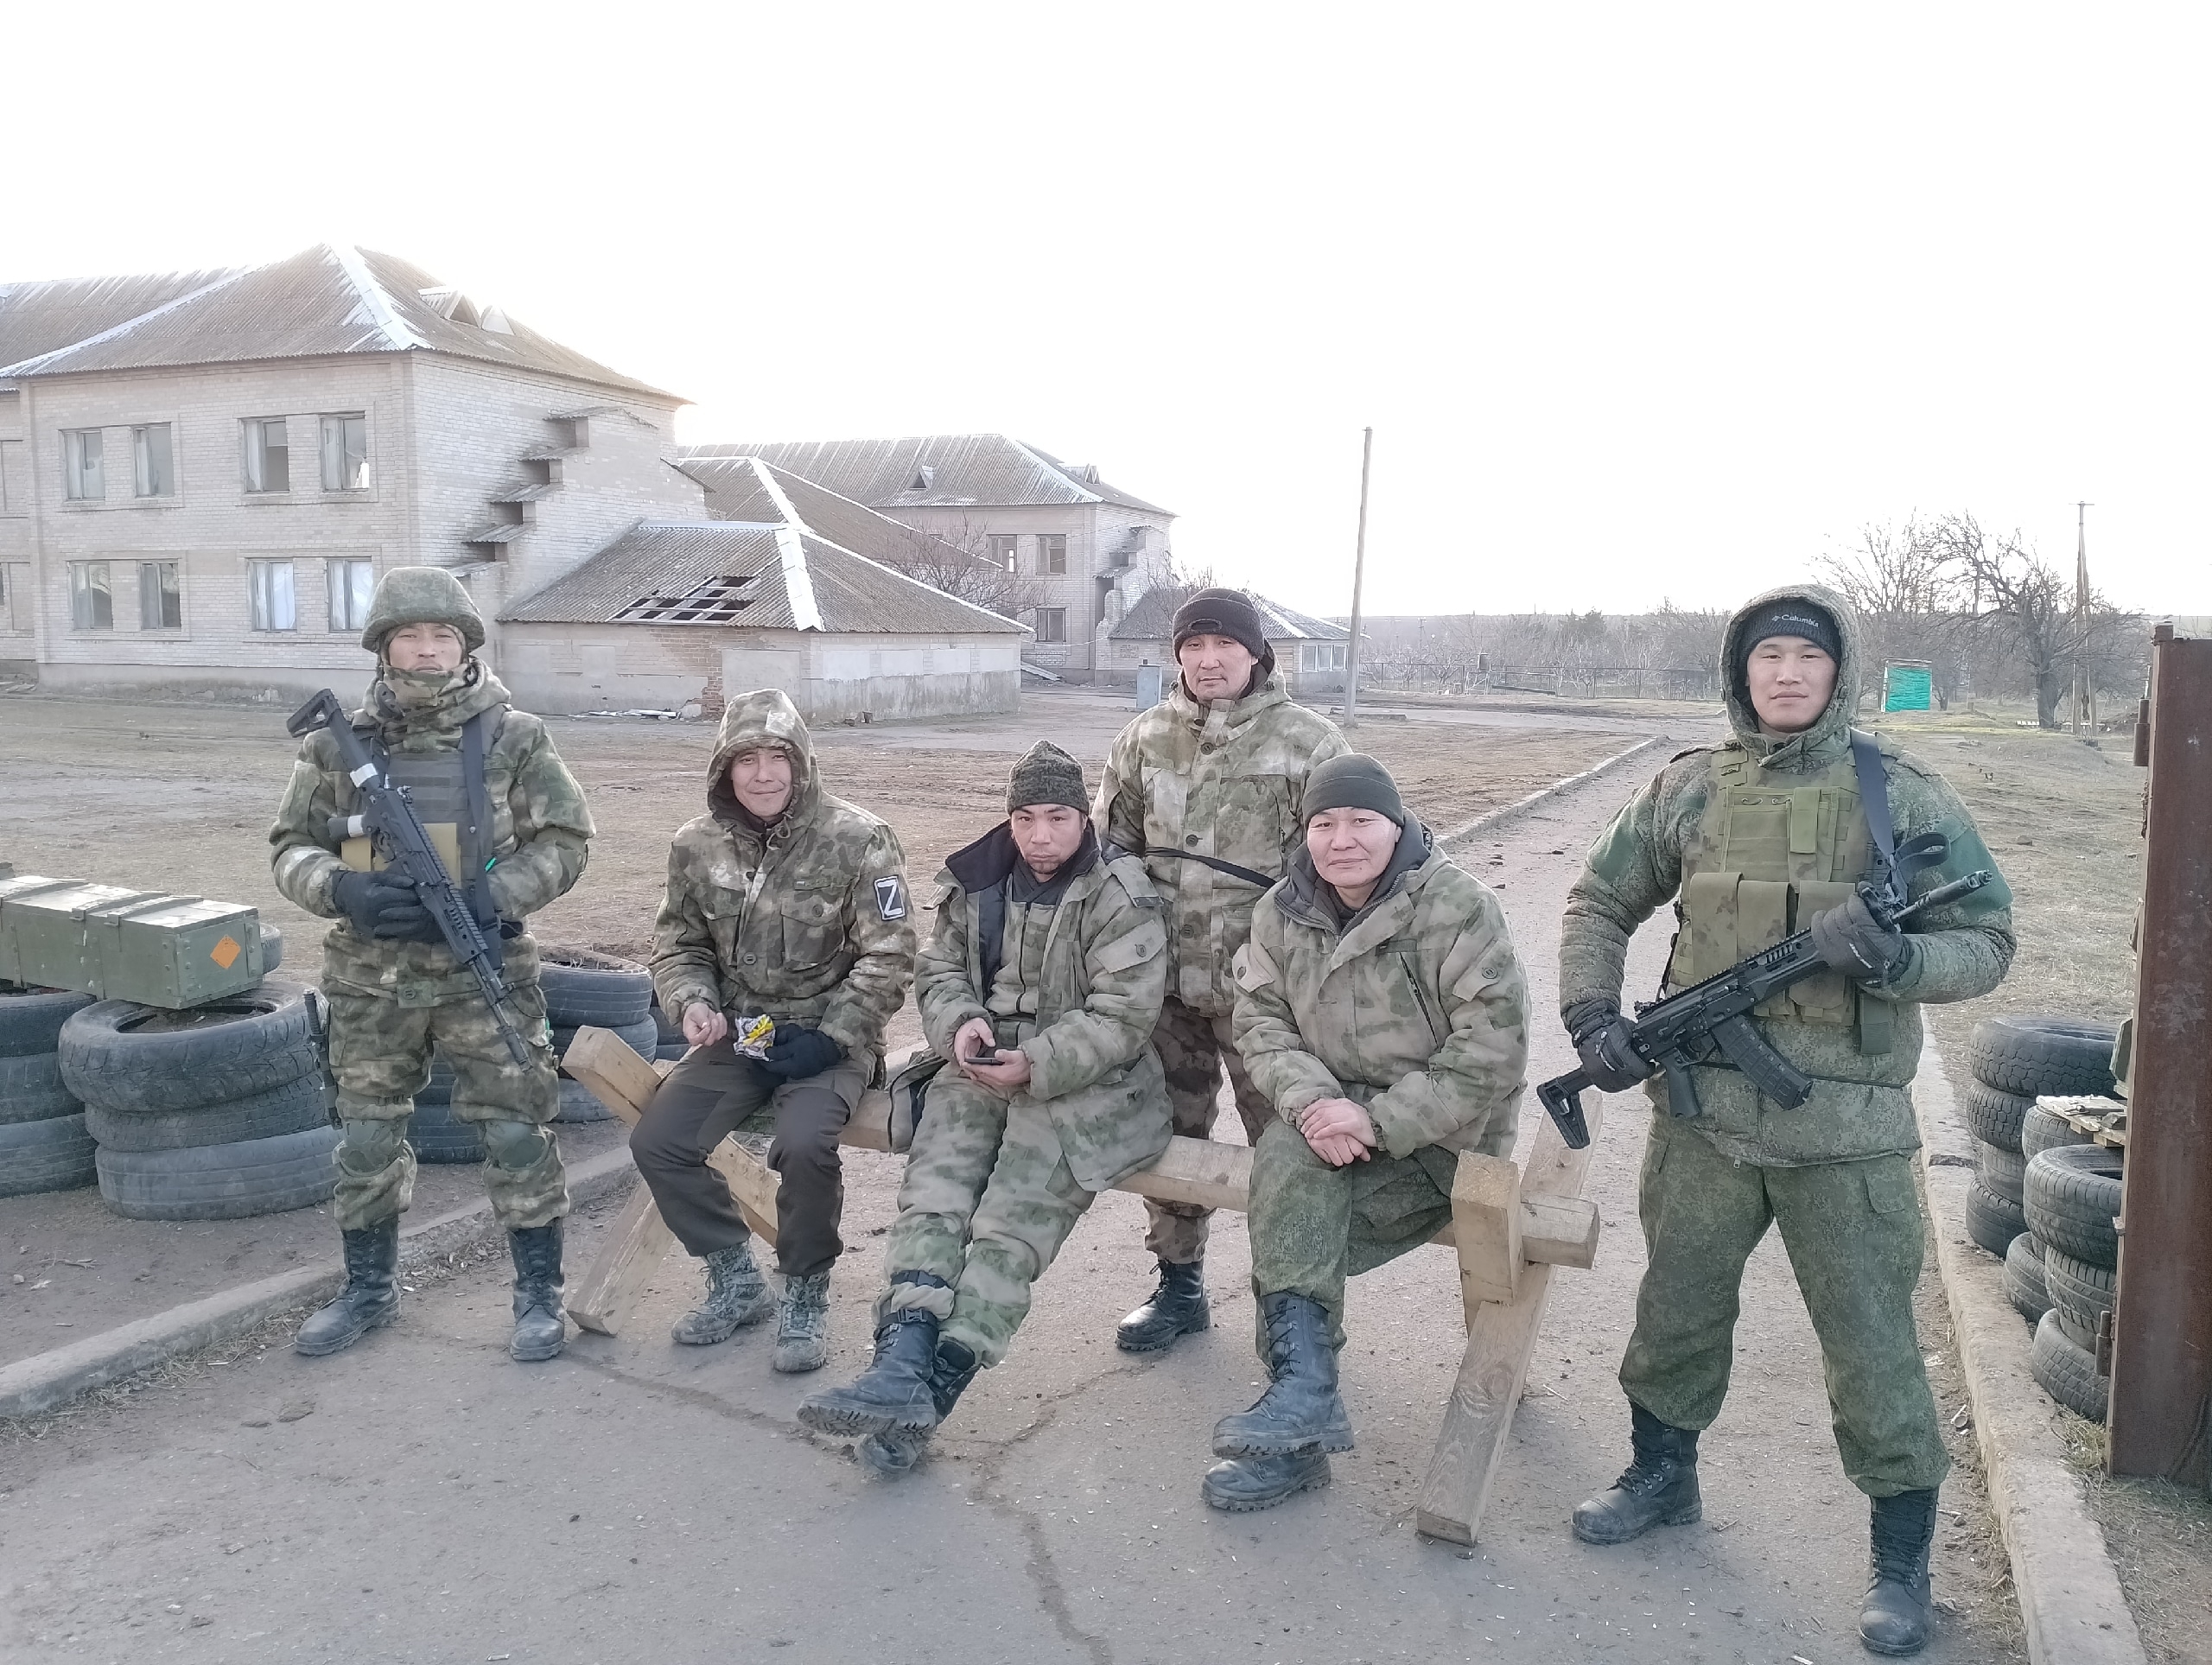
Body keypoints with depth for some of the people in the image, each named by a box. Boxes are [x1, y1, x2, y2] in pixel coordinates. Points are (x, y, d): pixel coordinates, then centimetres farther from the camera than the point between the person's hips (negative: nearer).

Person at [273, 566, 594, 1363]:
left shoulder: (514, 737, -3)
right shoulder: (340, 744, 2)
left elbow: (565, 840, -2)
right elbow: (291, 847, 6)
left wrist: (493, 895, -17)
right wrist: (341, 888, -15)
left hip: (484, 968, -2)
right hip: (372, 973, 3)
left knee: (516, 1132, 0)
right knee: (366, 1138, 14)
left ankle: (539, 1295, 15)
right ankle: (368, 1289, 33)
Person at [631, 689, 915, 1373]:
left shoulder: (857, 840, -11)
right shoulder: (697, 845, 1)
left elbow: (887, 958, -10)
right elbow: (678, 943, 13)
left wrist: (831, 1040, -18)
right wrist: (692, 1003, -8)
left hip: (829, 1037, -4)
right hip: (737, 1034, 5)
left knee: (803, 1144, -31)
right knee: (656, 1142, -14)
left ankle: (806, 1296, -4)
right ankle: (736, 1279, 10)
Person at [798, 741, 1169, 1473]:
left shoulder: (1122, 899, -8)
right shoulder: (977, 882, 10)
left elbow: (1121, 1017, -13)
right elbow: (938, 973, 14)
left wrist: (1035, 1066, -23)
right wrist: (960, 1023, -9)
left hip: (1081, 1079, -5)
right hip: (981, 1065, 5)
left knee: (1013, 1218, -22)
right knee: (932, 1188, -19)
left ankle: (935, 1387, -26)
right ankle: (902, 1367, -31)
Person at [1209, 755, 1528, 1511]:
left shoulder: (1457, 906, -15)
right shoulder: (1282, 912, 3)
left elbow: (1492, 1052, -19)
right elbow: (1261, 1022, 0)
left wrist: (1378, 1120, -25)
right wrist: (1308, 1100, -21)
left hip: (1442, 1135, -5)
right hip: (1338, 1112, 5)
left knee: (1288, 1223, -24)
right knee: (1286, 1157, -27)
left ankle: (1298, 1402, -10)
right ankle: (1304, 1392, -20)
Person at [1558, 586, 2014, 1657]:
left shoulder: (1902, 796, -4)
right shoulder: (1688, 789, 2)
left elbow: (1988, 942, -2)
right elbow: (1600, 902, 12)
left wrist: (1897, 959, -22)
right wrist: (1591, 1014, -2)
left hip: (1843, 1127, -3)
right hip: (1703, 1112, 3)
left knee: (1871, 1345, 6)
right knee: (1678, 1308, 18)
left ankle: (1902, 1559, 26)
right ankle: (1662, 1476, 42)